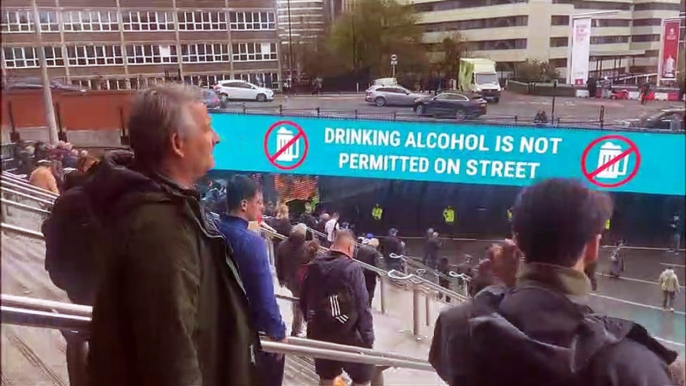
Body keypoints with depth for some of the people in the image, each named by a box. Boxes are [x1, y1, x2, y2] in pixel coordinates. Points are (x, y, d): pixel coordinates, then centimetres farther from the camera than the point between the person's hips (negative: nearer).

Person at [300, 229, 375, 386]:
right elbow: (362, 307, -18)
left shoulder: (314, 266, 2)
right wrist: (368, 338, -11)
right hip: (347, 334, -6)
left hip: (319, 333, 6)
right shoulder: (352, 268, -15)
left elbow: (304, 300, 11)